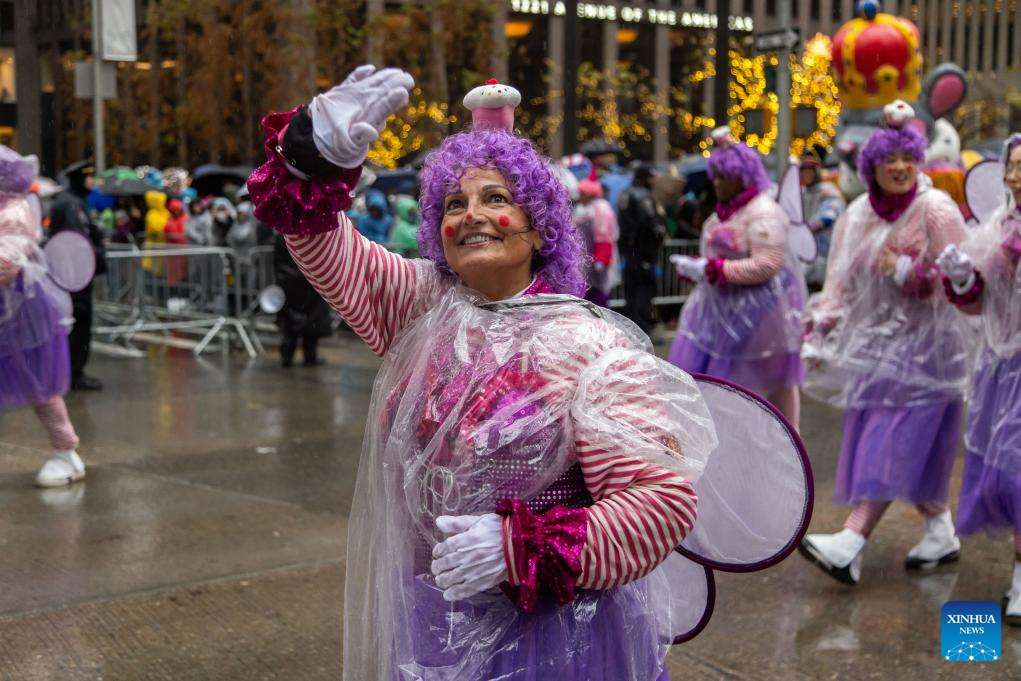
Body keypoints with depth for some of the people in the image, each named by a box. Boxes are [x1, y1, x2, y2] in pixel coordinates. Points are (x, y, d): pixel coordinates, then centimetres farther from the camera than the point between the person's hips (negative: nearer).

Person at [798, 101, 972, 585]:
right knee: (897, 445, 9)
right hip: (875, 340, 6)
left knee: (894, 441, -12)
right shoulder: (857, 216, 7)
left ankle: (851, 543, -21)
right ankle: (940, 532, 23)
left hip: (924, 341, -6)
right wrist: (818, 337, 3)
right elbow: (840, 282, 9)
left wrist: (905, 271, -20)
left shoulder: (936, 210, -9)